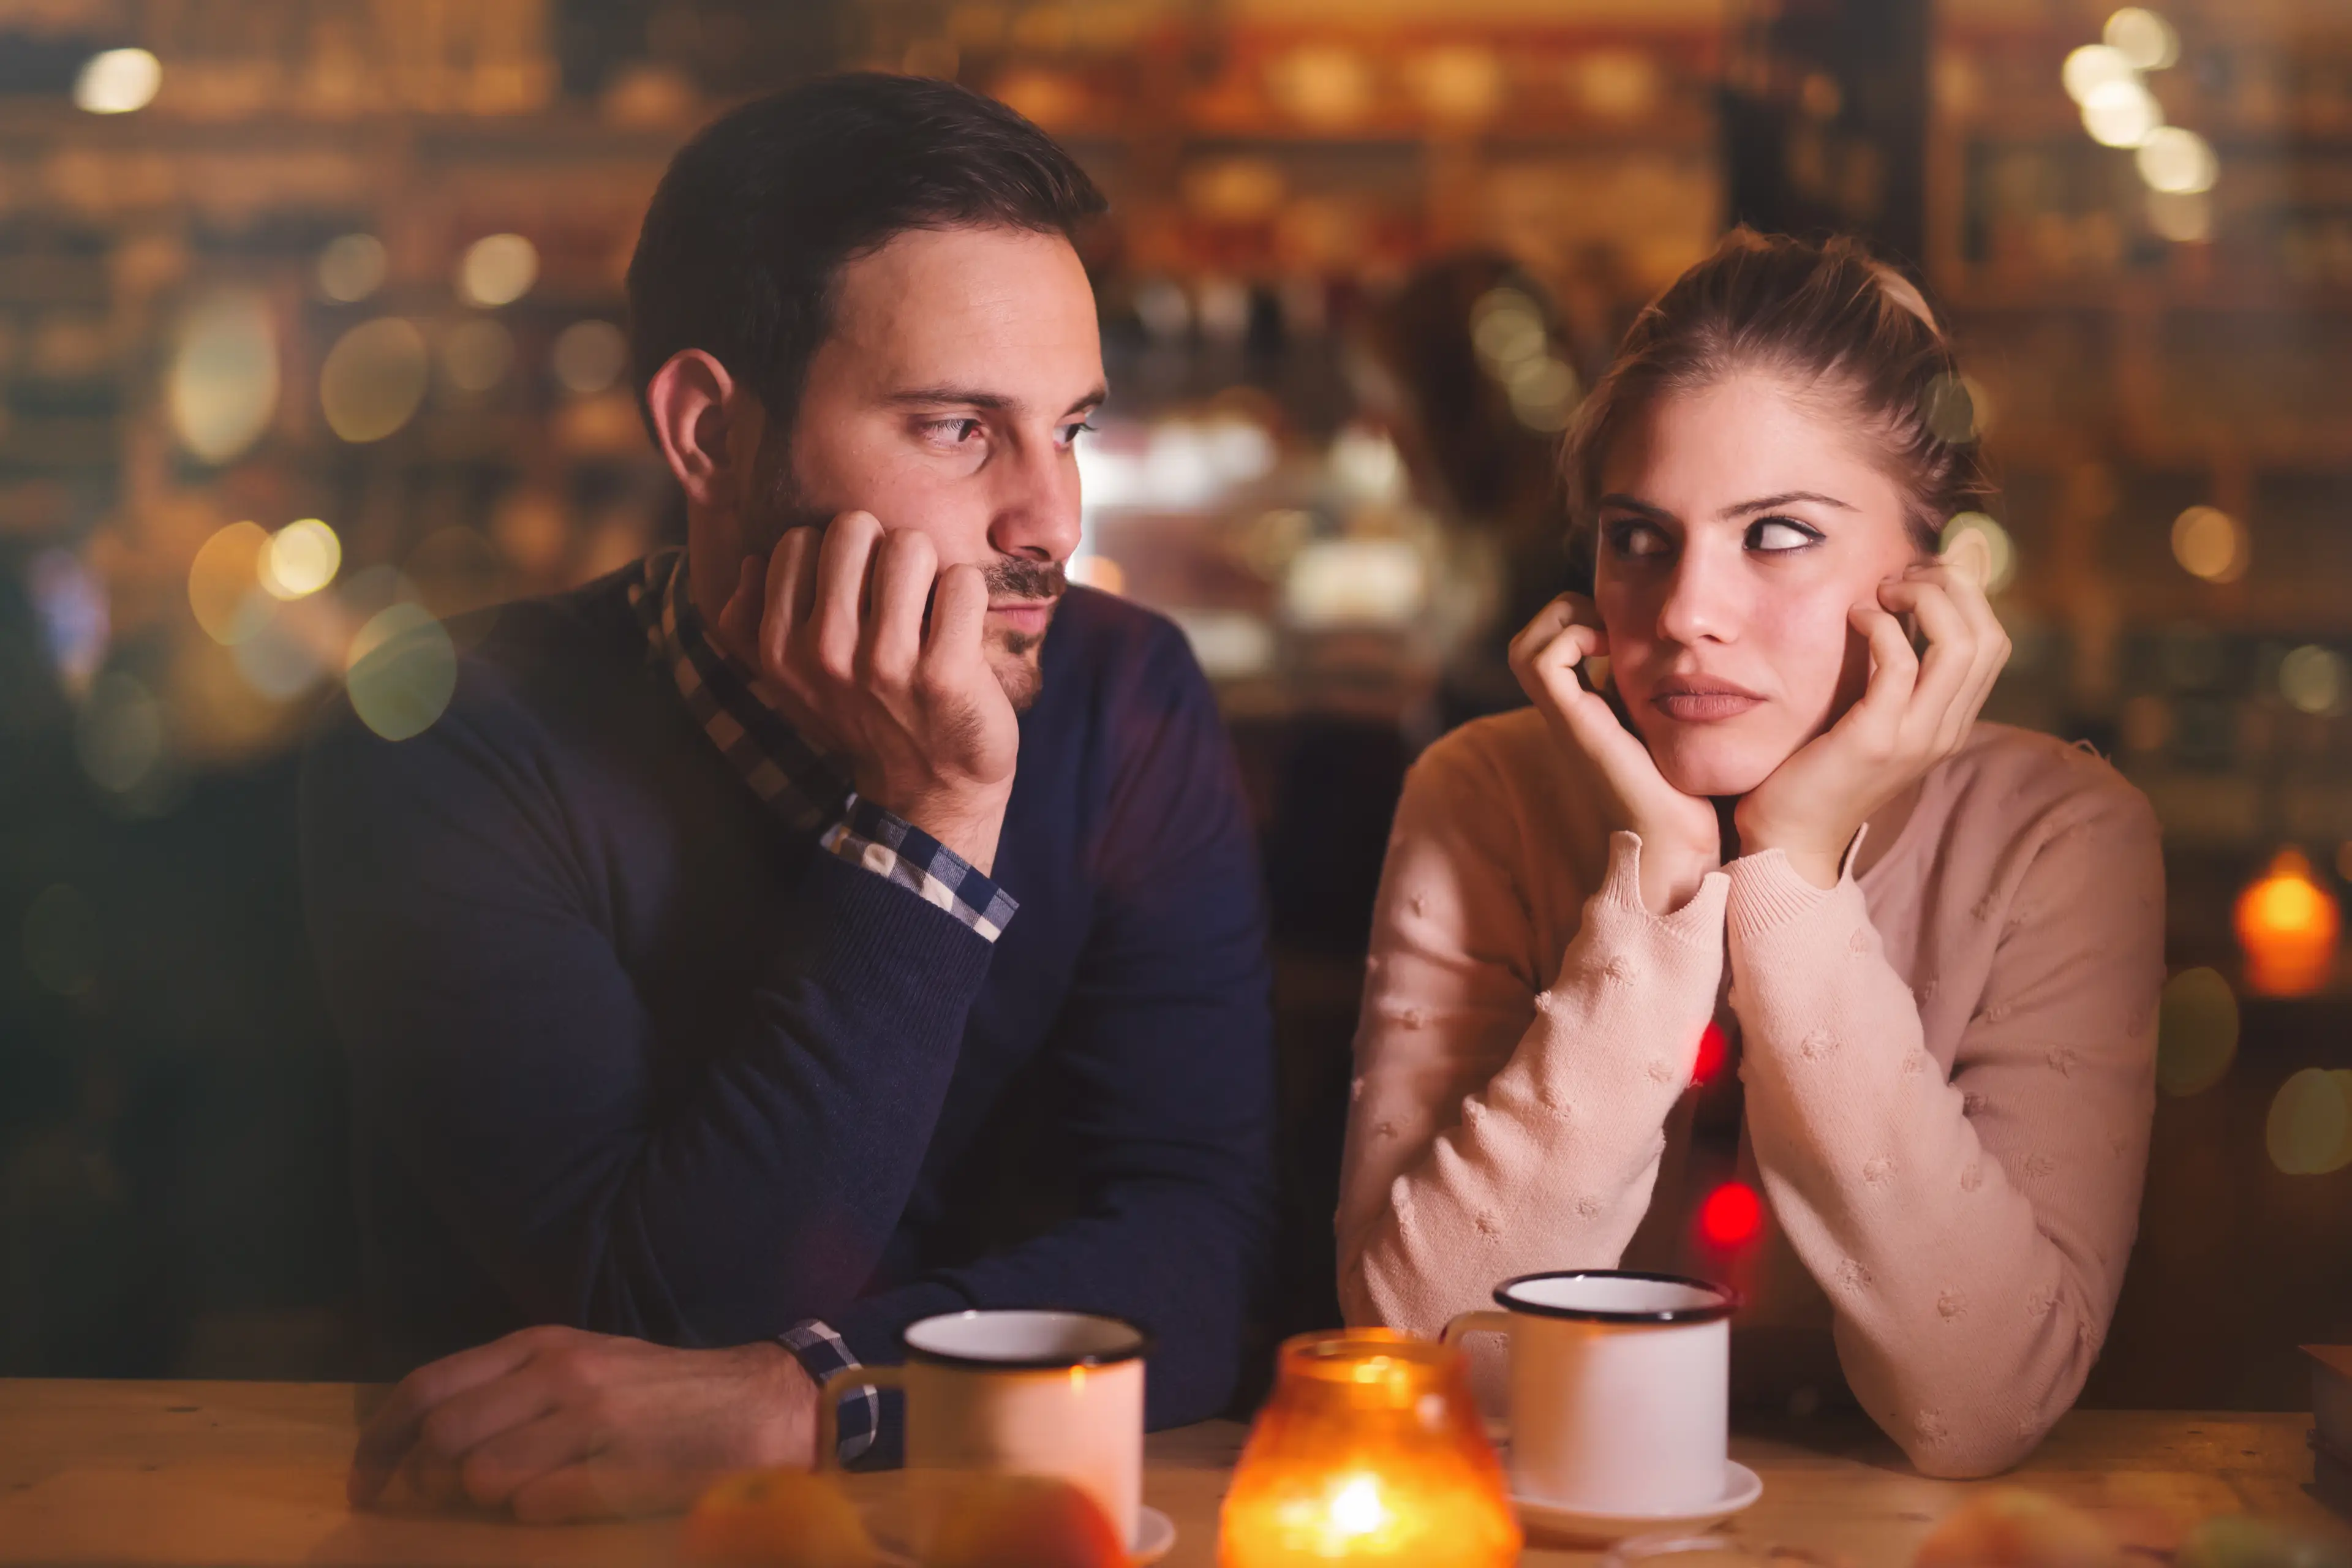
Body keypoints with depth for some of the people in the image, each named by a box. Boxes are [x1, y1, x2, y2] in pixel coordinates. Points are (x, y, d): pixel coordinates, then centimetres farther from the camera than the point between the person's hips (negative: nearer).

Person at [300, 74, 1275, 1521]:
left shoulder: (1125, 705, -2)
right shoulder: (446, 756, -11)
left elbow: (1200, 1253, -11)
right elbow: (675, 1319, -17)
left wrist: (794, 1399, -26)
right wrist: (930, 823, -20)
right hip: (550, 1529, -2)